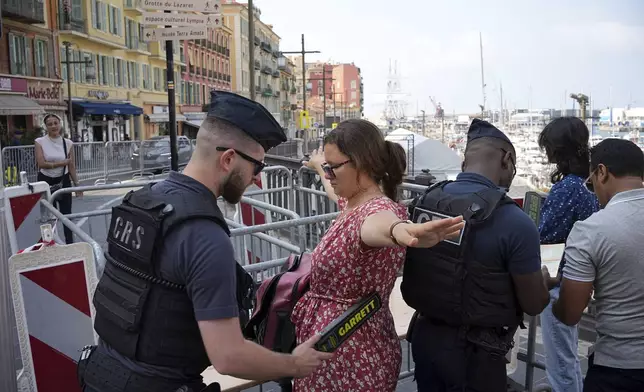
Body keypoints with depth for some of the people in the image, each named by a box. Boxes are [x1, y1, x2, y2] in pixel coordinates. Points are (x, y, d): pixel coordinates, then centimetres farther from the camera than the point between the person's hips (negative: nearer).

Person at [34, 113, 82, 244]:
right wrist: (62, 162, -16)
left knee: (66, 214, 4)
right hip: (45, 181, -1)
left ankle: (70, 243, 13)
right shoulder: (40, 142, -6)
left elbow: (72, 166, 2)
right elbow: (41, 164, -16)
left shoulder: (68, 143, -1)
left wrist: (77, 185, 2)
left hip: (63, 181, 1)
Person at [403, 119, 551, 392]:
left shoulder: (423, 201, -4)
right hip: (473, 351, -5)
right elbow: (534, 305, -11)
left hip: (424, 337, 5)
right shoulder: (515, 222, -21)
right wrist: (543, 281, 12)